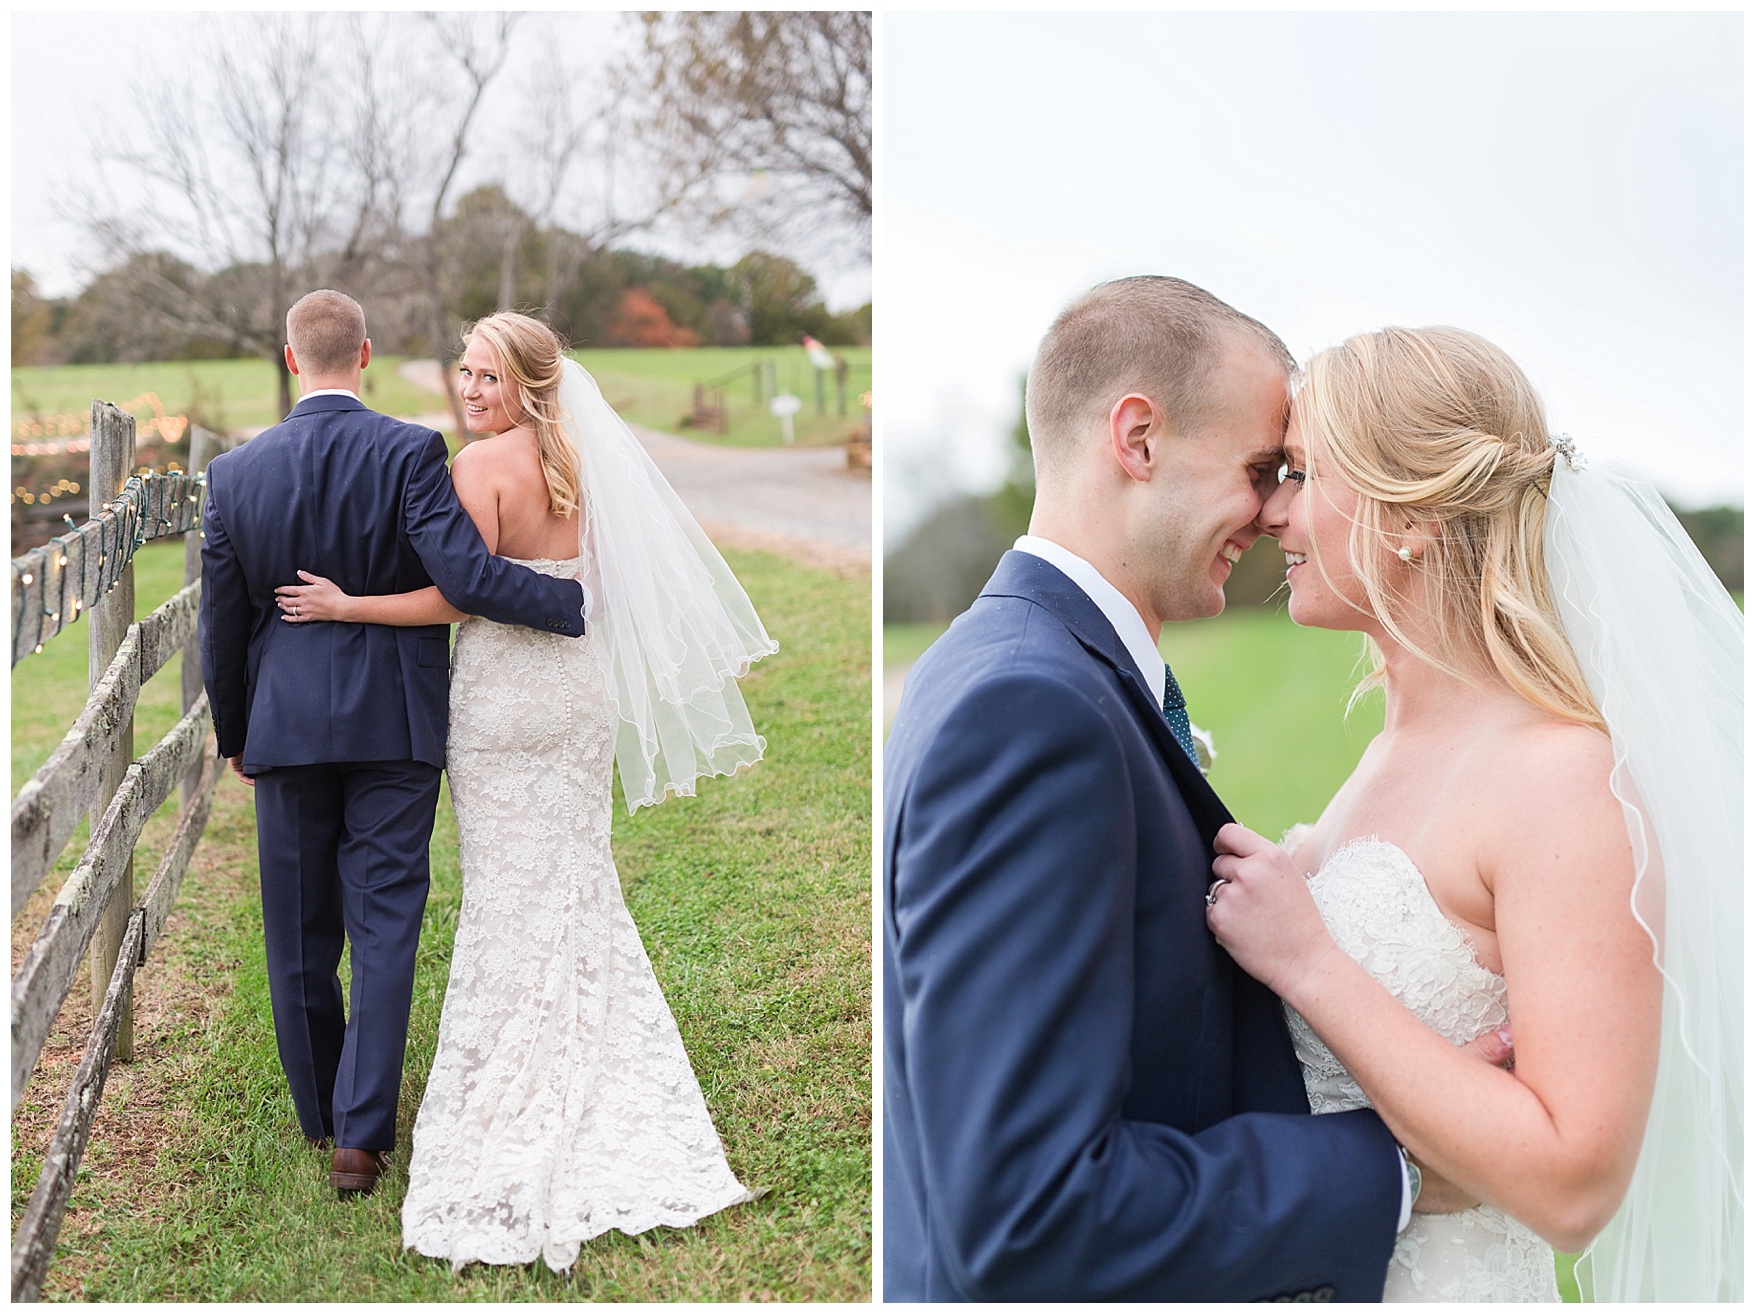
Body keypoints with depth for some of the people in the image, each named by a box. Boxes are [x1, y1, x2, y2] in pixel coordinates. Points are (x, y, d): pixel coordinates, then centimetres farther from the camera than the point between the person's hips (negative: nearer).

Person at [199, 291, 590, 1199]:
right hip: (395, 720, -2)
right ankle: (360, 1133, 2)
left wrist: (233, 734, 17)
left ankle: (321, 1114, 30)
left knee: (299, 929, 15)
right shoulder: (410, 452, -11)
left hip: (286, 721, 3)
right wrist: (576, 602, -9)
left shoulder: (236, 471, -1)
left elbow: (221, 622, 5)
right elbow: (465, 575, -21)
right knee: (383, 921, 4)